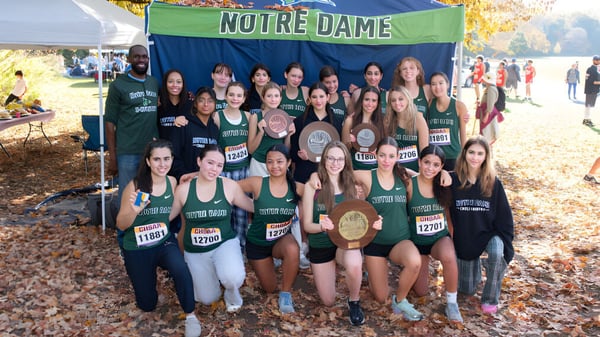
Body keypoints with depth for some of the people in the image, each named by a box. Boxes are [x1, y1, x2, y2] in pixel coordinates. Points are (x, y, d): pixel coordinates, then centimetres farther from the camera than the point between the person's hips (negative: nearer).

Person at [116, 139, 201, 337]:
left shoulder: (172, 182, -7)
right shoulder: (135, 186, -17)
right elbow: (121, 225, -11)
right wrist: (134, 210, -32)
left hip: (165, 243, 1)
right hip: (137, 249, -1)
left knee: (181, 269, -33)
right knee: (147, 305, 9)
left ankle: (190, 316, -11)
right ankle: (150, 274, 39)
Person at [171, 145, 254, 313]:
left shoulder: (230, 186, -9)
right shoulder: (183, 189, -7)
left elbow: (255, 207, 0)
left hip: (225, 244, -1)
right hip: (194, 251, 2)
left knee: (233, 277, -31)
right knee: (208, 299, 3)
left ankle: (232, 292, 7)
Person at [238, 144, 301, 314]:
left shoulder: (296, 187, -12)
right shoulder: (257, 183, -17)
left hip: (283, 239, 0)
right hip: (257, 243, 0)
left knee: (292, 250, -37)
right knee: (269, 289, 12)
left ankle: (286, 293, -11)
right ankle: (267, 264, 47)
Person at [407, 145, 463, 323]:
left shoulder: (444, 185, -8)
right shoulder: (410, 185, -17)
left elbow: (448, 214, 3)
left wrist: (454, 240, 4)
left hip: (440, 238, 1)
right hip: (417, 242, 0)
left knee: (449, 256, -37)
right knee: (420, 292, 8)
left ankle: (452, 303, -14)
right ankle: (418, 267, 42)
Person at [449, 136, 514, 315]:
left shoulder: (493, 183, -10)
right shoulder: (453, 180, -12)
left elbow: (504, 217, -5)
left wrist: (506, 246, -11)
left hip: (489, 234, -1)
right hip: (463, 239, 1)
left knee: (497, 255, -36)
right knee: (467, 290, 7)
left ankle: (490, 299, -12)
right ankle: (477, 265, 40)